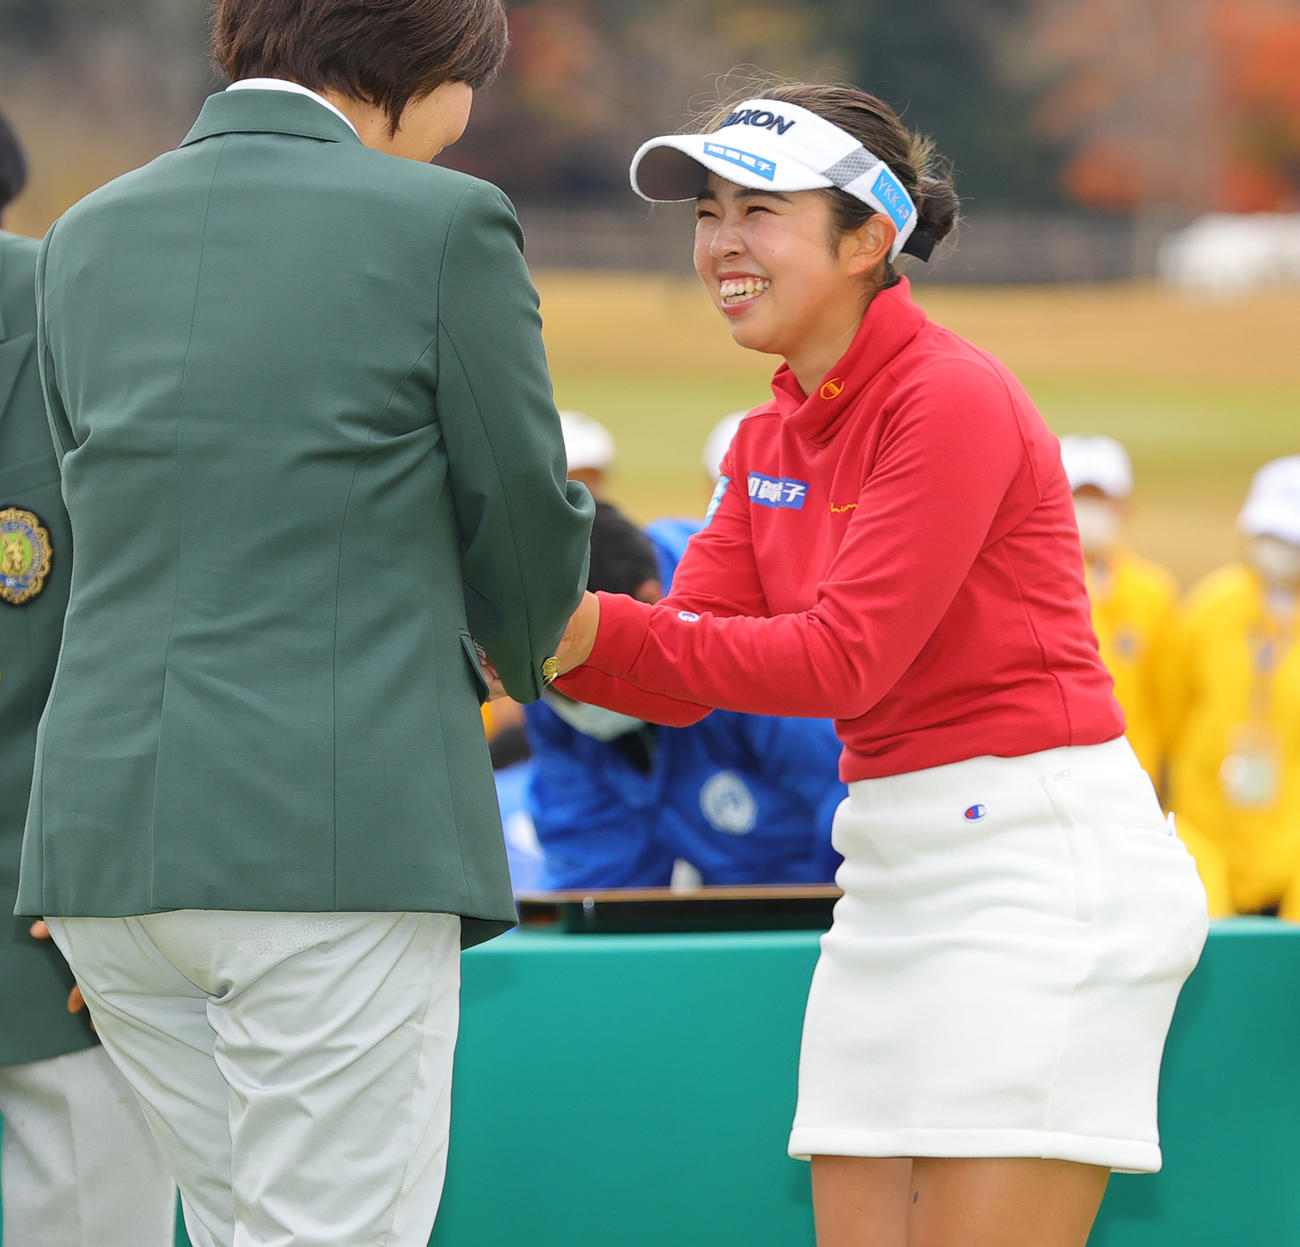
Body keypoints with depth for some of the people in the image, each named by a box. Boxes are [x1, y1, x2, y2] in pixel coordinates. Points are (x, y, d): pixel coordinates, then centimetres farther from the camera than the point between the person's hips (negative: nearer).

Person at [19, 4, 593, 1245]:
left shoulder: (87, 239, 13)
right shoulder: (439, 224, -3)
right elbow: (527, 520, 4)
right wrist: (518, 656, 28)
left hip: (109, 822, 6)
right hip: (337, 838, -6)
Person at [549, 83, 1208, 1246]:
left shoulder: (952, 399, -13)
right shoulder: (772, 438, 12)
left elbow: (844, 658, -20)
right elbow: (682, 680, 6)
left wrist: (597, 632, -26)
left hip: (1037, 866, -8)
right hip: (894, 873, 8)